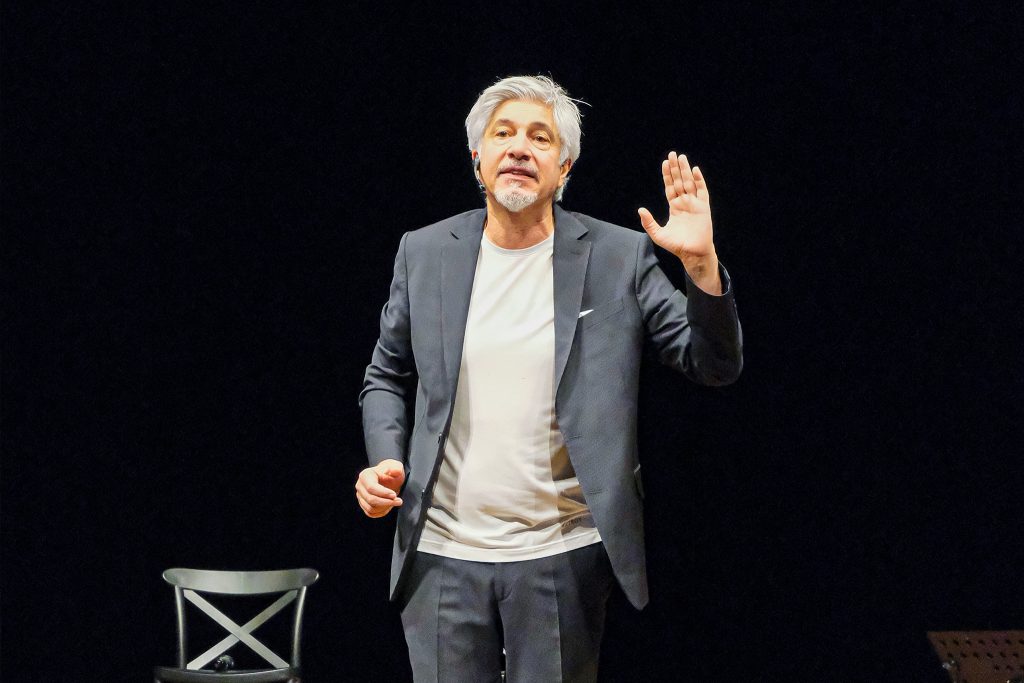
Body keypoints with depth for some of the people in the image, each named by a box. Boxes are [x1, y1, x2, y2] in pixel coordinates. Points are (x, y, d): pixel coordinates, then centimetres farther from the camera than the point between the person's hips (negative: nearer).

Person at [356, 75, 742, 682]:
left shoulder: (619, 256, -1)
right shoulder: (424, 253, 5)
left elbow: (716, 366, -4)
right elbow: (388, 378, 14)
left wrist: (702, 264, -19)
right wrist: (386, 460, -4)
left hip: (562, 558, -2)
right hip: (441, 552, 2)